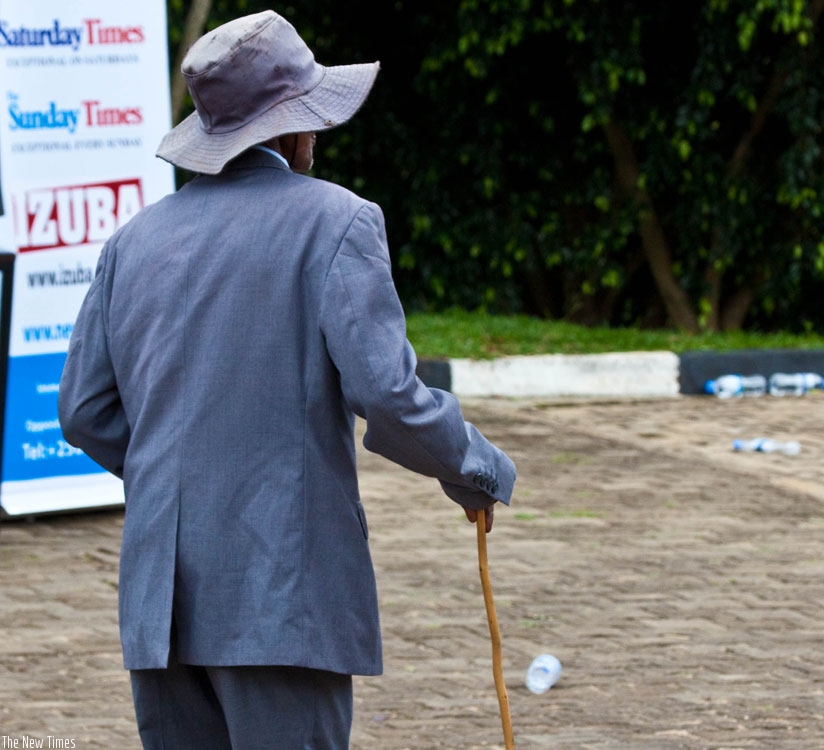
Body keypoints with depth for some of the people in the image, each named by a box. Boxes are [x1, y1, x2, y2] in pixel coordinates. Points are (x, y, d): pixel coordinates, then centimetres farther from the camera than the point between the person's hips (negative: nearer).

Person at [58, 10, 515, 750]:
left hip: (159, 595, 5)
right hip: (283, 591, -5)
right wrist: (479, 468, 4)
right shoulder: (334, 222, -5)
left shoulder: (137, 238, 12)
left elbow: (86, 413, 13)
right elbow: (385, 392, -13)